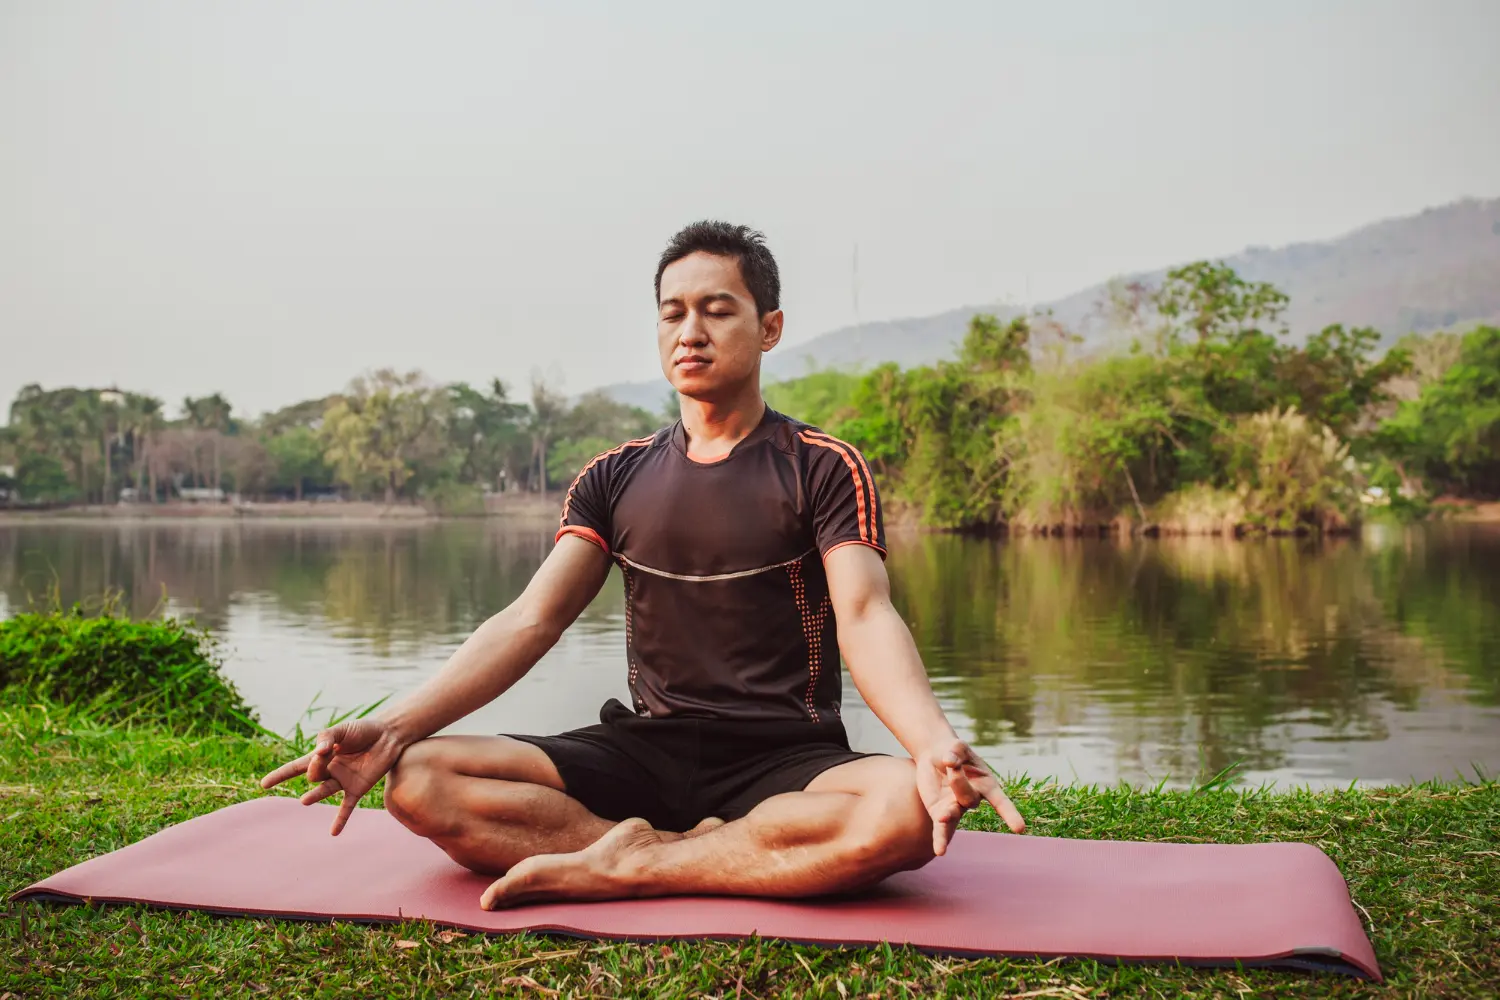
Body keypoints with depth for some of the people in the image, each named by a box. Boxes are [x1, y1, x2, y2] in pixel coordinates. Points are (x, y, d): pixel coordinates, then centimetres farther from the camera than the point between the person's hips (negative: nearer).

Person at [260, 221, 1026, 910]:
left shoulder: (824, 468, 1)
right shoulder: (614, 479, 10)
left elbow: (864, 617, -14)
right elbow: (531, 620, 0)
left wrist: (934, 743, -36)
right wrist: (394, 727, -15)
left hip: (786, 760, -2)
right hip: (645, 751, 2)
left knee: (909, 808, -37)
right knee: (419, 782, -18)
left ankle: (618, 868, -24)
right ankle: (706, 852, -22)